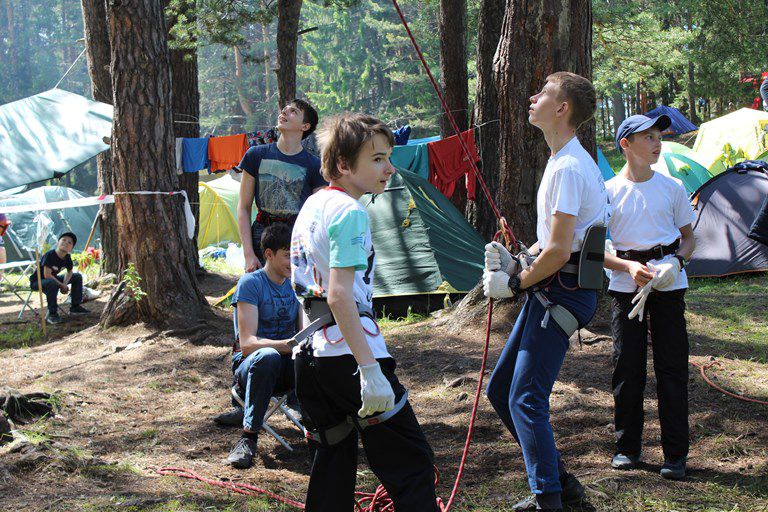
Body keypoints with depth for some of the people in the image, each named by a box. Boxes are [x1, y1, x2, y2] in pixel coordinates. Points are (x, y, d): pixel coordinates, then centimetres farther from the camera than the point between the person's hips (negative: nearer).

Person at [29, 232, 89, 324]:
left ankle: (75, 307, 13)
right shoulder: (49, 255, -27)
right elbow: (47, 275, -31)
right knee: (52, 283, -41)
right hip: (36, 281, -8)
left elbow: (69, 272, 12)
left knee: (77, 277, 5)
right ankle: (52, 314, -28)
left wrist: (65, 283, -10)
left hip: (53, 279, 8)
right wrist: (62, 285, -22)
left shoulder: (67, 258, -4)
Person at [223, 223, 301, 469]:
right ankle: (248, 437, -27)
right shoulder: (250, 283, -12)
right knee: (268, 356, -40)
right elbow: (247, 343, -21)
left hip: (287, 368, 4)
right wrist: (287, 345, -37)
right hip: (249, 368, -4)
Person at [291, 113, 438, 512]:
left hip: (312, 353, 9)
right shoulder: (349, 211, -13)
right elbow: (340, 295, -22)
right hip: (349, 352, -9)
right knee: (410, 464, -5)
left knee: (333, 463, 13)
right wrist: (370, 370, -27)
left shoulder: (311, 206, 15)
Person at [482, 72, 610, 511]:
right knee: (501, 390, 14)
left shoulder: (568, 168, -18)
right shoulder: (566, 161, 17)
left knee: (526, 399, -11)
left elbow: (558, 251, -22)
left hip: (563, 293, -11)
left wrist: (515, 283, -9)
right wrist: (515, 263, 11)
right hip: (550, 290, 11)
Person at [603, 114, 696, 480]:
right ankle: (627, 447, 17)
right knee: (627, 367, 2)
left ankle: (675, 454, 5)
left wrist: (676, 261, -8)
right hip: (625, 286, -1)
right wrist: (629, 266, -15)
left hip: (668, 285, 1)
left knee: (672, 367, -1)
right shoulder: (609, 191, 1)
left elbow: (689, 239, 13)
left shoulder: (672, 188, 5)